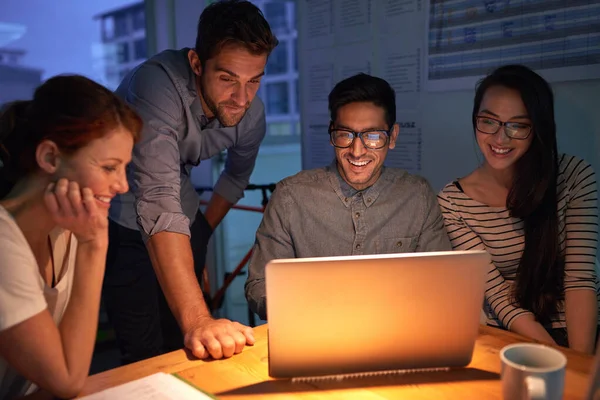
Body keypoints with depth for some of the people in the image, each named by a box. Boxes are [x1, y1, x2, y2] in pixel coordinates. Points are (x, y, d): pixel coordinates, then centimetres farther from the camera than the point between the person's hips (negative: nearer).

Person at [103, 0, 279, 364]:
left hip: (183, 216, 5)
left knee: (182, 345, 7)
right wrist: (196, 318, -49)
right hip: (121, 219, -4)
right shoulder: (158, 85, -32)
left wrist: (202, 234, 10)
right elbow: (159, 203, -42)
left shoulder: (252, 114, -12)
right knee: (147, 354, -8)